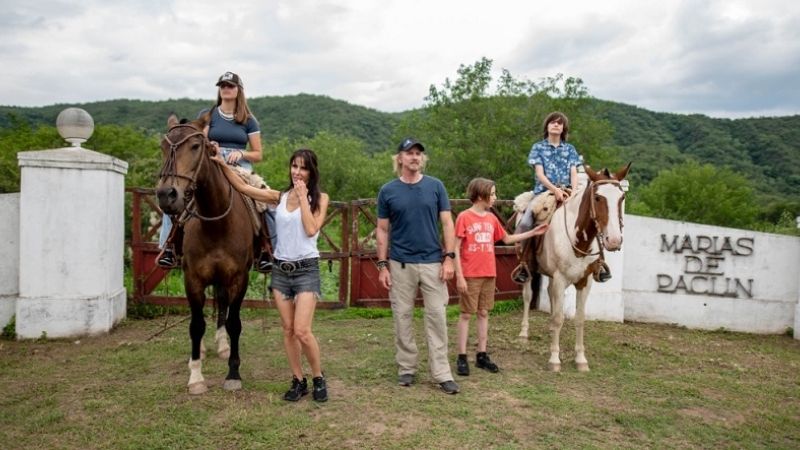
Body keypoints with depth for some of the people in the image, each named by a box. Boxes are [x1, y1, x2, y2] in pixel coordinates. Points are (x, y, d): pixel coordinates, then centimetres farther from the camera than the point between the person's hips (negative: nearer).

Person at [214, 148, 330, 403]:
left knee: (302, 331, -11)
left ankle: (318, 379, 10)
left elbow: (311, 229, -15)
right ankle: (298, 381, 21)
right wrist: (222, 164, -5)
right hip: (281, 269, 4)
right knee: (288, 330, 8)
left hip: (306, 269, -4)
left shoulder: (320, 199, -1)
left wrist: (303, 197, -12)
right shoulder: (280, 197, 8)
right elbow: (243, 188, 4)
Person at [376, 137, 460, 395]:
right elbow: (382, 230, 4)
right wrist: (383, 265, -2)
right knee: (403, 317, 8)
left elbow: (447, 224, 2)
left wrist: (449, 258, -6)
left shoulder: (435, 186, 2)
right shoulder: (388, 191, 2)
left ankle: (442, 373, 9)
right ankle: (406, 368, 21)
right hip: (400, 264, 0)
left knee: (437, 317, 2)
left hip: (433, 262, 0)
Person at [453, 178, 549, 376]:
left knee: (484, 313, 11)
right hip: (470, 275, -6)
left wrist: (533, 232, 19)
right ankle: (462, 357, 9)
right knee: (466, 314, 1)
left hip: (489, 274, 6)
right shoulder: (464, 217, -9)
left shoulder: (492, 218, 8)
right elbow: (456, 248, -10)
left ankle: (482, 355, 19)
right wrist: (459, 276, -14)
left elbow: (507, 239, 22)